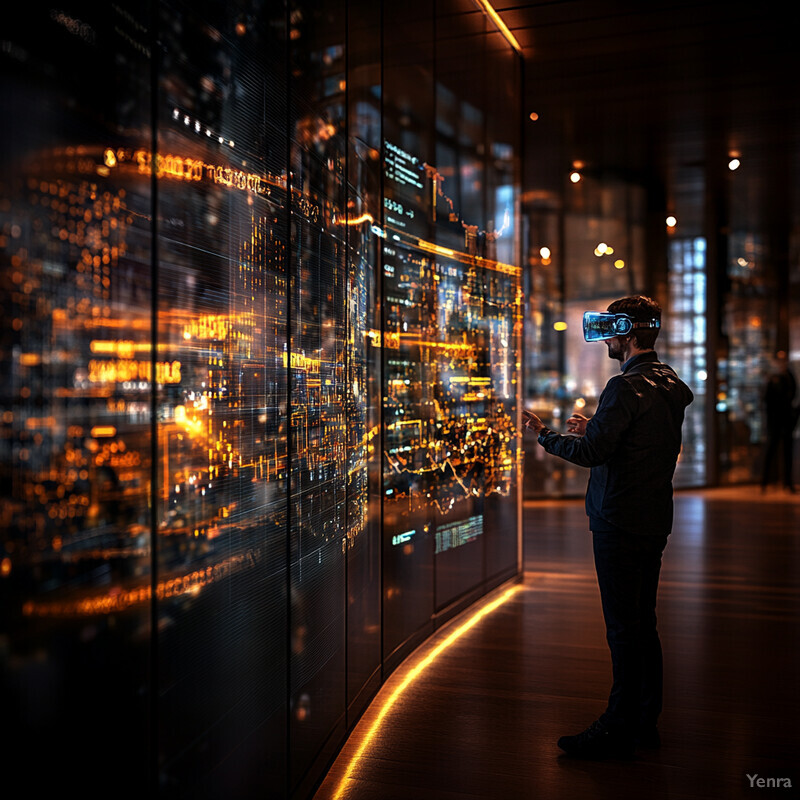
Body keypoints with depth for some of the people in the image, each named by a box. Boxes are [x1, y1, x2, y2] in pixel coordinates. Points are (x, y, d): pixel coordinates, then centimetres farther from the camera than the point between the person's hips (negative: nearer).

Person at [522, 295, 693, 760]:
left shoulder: (626, 388, -19)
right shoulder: (671, 385, 11)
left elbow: (592, 453, -21)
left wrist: (545, 434, -7)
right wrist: (594, 430, 17)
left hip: (621, 523, -9)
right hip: (654, 519, 9)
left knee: (624, 628, -1)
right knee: (643, 622, 16)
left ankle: (619, 732, 10)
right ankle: (645, 722, 27)